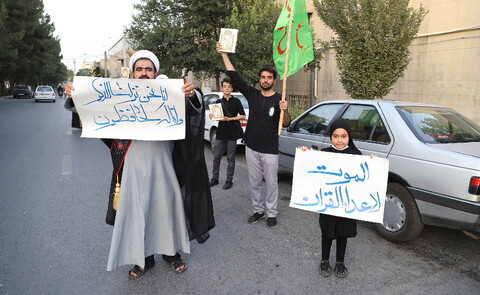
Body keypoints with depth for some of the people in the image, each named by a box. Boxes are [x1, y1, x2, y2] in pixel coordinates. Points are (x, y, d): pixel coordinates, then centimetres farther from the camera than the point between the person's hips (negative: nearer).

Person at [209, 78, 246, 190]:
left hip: (232, 134, -3)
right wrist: (213, 116, -5)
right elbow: (212, 115, 19)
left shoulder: (236, 101, 3)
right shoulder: (218, 102, 13)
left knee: (230, 159, 3)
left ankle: (229, 180, 12)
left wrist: (229, 119, -13)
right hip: (220, 133, 3)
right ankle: (214, 178, 17)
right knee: (216, 157, 4)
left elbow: (243, 116, -3)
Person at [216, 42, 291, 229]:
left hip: (270, 150, -4)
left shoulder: (279, 99, -4)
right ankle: (258, 210, 28)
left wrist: (284, 111, -30)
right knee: (254, 183, 13)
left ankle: (271, 214, 18)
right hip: (251, 148, 4)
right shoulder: (252, 94, 5)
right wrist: (224, 55, -1)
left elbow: (286, 124, -9)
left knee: (271, 183, 5)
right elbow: (235, 77, 3)